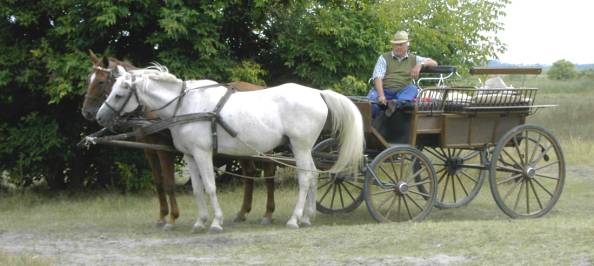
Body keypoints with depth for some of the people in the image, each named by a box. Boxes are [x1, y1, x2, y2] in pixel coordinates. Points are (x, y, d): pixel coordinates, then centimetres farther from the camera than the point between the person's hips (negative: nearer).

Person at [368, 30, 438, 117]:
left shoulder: (413, 59, 19)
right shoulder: (384, 58, 13)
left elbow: (434, 63, 11)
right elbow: (378, 77, -1)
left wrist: (420, 64, -11)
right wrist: (381, 96, -19)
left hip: (403, 92, 1)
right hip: (384, 90, -1)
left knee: (412, 88, -32)